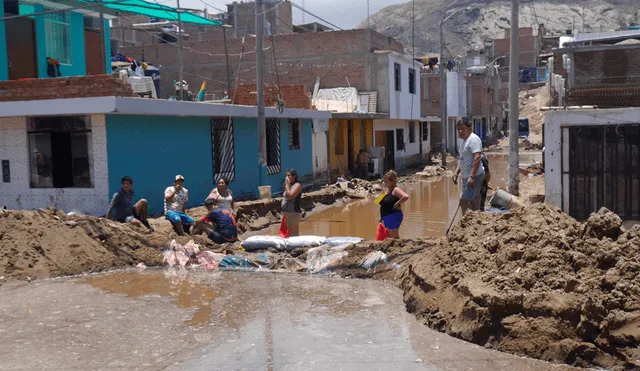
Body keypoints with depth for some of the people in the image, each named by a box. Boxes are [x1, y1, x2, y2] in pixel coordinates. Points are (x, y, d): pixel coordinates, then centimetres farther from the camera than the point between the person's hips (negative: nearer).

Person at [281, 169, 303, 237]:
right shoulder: (290, 186, 18)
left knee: (294, 235, -11)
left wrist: (287, 185, -15)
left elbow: (290, 196, -22)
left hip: (294, 213, -10)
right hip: (288, 213, 10)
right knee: (291, 234, 13)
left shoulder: (297, 185, -10)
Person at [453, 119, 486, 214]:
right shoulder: (464, 140, 17)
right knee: (473, 201, 12)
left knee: (463, 200, -13)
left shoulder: (473, 139, -15)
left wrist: (472, 176, -29)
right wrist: (456, 173, 18)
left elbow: (477, 157, -25)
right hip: (466, 176, 10)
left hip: (474, 176, -10)